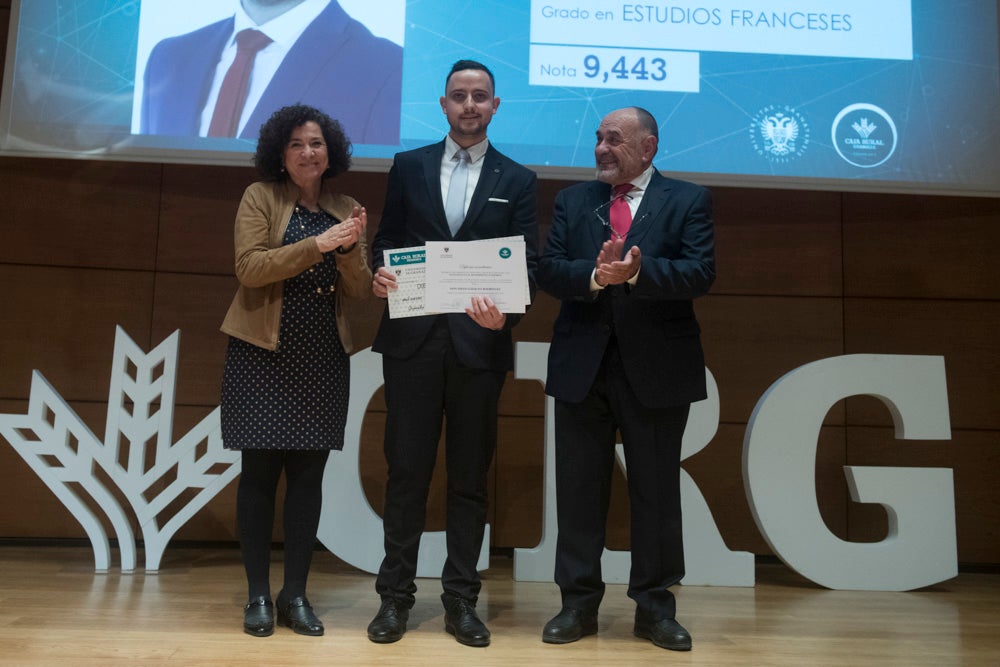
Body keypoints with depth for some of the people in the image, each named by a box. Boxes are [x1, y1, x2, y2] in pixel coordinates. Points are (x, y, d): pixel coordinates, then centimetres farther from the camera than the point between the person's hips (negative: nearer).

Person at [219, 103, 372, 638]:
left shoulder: (346, 210, 10)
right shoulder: (260, 197, 1)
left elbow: (358, 289, 5)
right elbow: (249, 267, -12)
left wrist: (349, 249, -14)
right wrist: (315, 244, -20)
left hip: (323, 357, 3)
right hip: (262, 352, -3)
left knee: (308, 475, 6)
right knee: (259, 471, 1)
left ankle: (296, 594, 17)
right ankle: (258, 594, 14)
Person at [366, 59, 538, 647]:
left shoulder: (518, 180, 9)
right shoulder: (408, 166, 11)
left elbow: (529, 264, 3)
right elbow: (387, 239, 12)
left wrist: (505, 313, -16)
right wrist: (380, 275, -10)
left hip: (480, 343, 0)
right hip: (413, 338, 0)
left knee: (471, 476, 7)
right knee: (407, 470, 4)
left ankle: (461, 600, 19)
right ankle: (396, 596, 16)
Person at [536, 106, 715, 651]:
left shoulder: (688, 201, 4)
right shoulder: (572, 200, 11)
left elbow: (700, 274, -9)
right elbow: (548, 271, 0)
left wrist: (636, 271, -25)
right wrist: (595, 275, -19)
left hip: (657, 367, -2)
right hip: (581, 365, 2)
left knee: (656, 489, 7)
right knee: (578, 488, 7)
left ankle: (654, 606, 21)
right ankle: (578, 602, 20)